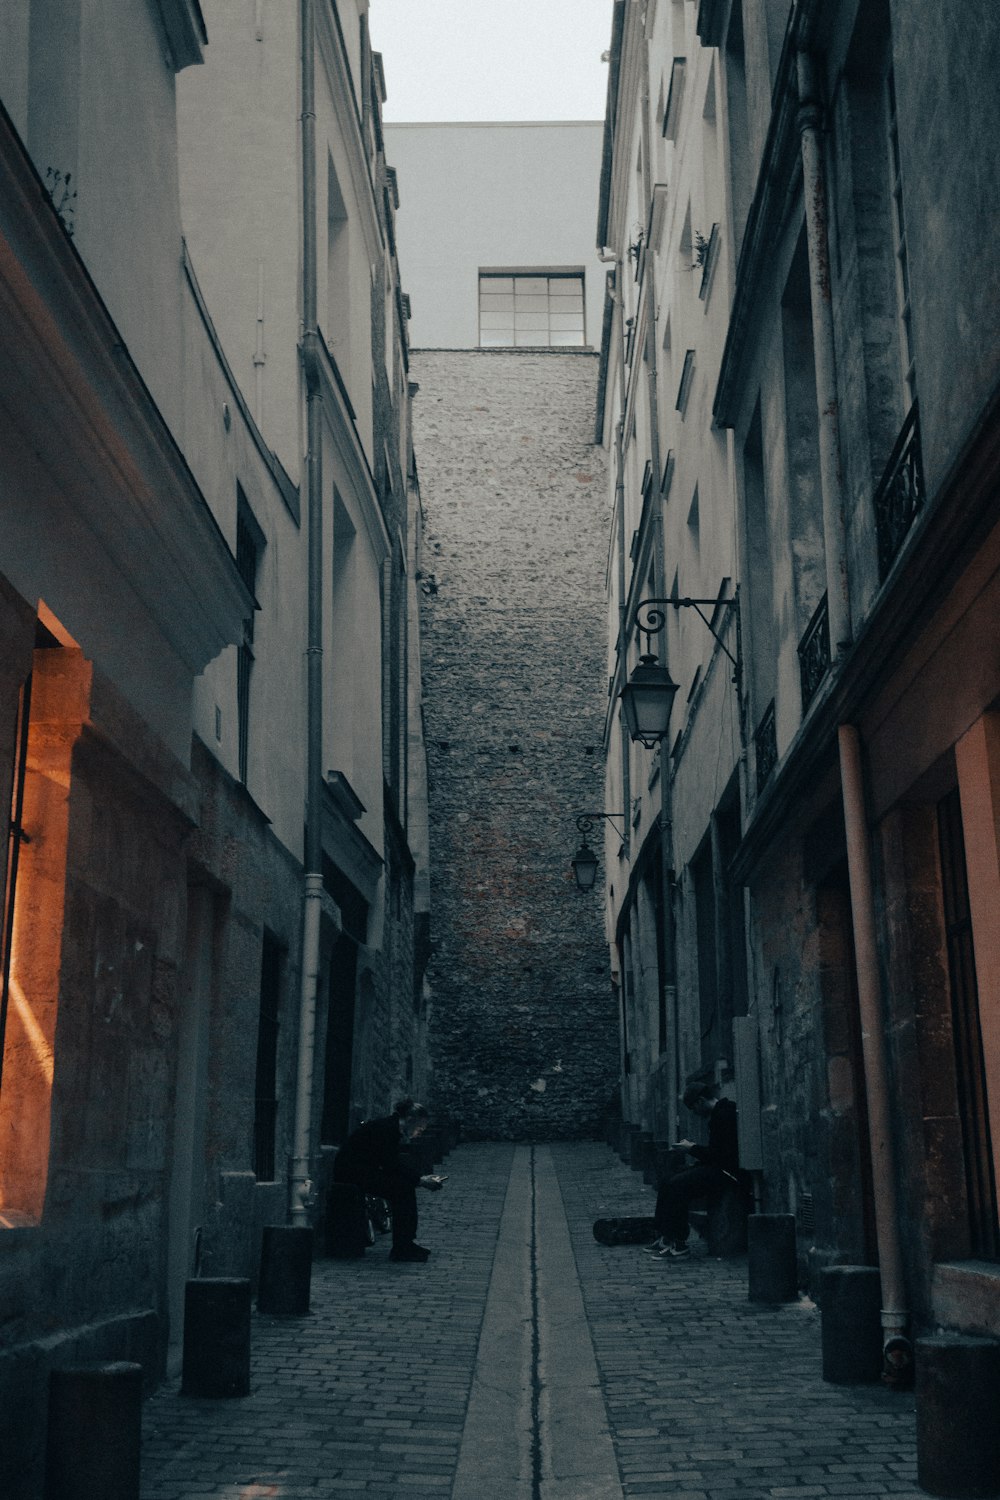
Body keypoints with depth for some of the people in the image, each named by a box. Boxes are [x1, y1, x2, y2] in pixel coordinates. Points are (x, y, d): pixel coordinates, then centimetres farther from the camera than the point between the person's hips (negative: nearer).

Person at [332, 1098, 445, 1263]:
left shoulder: (394, 1128, 9)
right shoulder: (386, 1128, -20)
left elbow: (398, 1164, 11)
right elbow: (391, 1166, -22)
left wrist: (422, 1178, -1)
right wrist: (420, 1181, -18)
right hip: (351, 1172, -10)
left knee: (406, 1185, -2)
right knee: (403, 1188, -18)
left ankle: (407, 1242, 0)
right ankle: (400, 1249, -14)